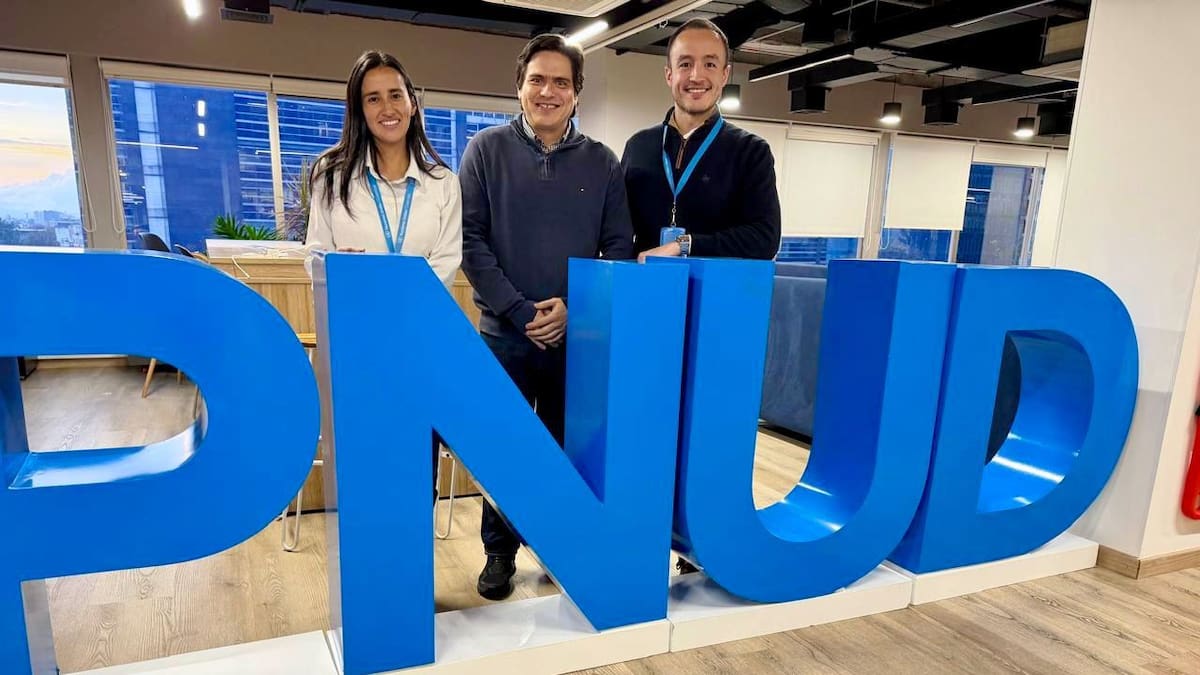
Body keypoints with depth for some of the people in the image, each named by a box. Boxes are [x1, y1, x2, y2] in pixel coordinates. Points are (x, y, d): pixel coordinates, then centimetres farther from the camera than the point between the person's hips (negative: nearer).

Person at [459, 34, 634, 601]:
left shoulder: (601, 162, 6)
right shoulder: (487, 150, 2)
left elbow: (620, 247, 3)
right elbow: (470, 239, -3)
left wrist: (574, 307, -10)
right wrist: (519, 311, -12)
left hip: (578, 335, 1)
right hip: (504, 333, -1)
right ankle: (500, 552, 28)